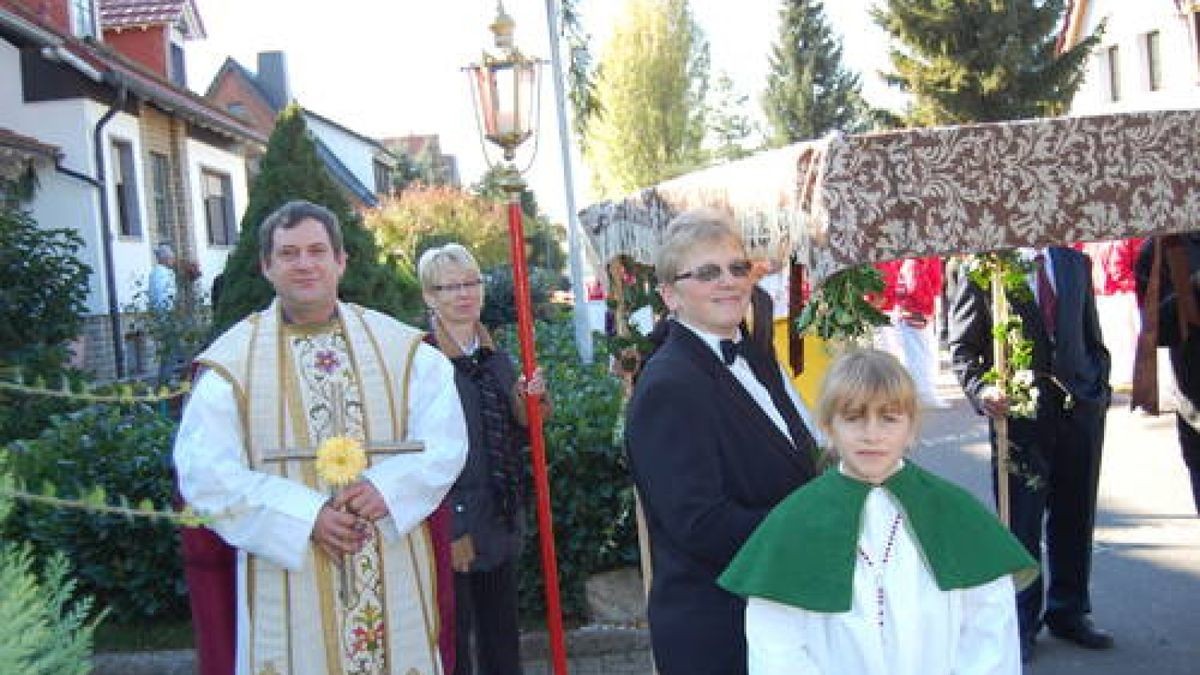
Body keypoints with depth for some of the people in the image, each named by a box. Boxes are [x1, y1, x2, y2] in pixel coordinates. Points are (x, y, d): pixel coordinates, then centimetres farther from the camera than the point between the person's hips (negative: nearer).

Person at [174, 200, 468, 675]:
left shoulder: (398, 346, 4)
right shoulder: (231, 360, -2)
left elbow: (445, 441, 0)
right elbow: (205, 473, -9)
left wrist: (387, 486, -17)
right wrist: (306, 516, -17)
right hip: (288, 584, -2)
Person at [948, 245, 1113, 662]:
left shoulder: (1075, 262, 12)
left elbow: (1092, 337, 18)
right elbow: (962, 347, -3)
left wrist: (1099, 387, 8)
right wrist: (981, 389, -19)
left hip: (1080, 406, 5)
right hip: (1018, 411, -4)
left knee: (1074, 519, 12)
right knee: (1021, 522, 3)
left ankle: (1068, 613, 29)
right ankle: (1021, 623, 16)